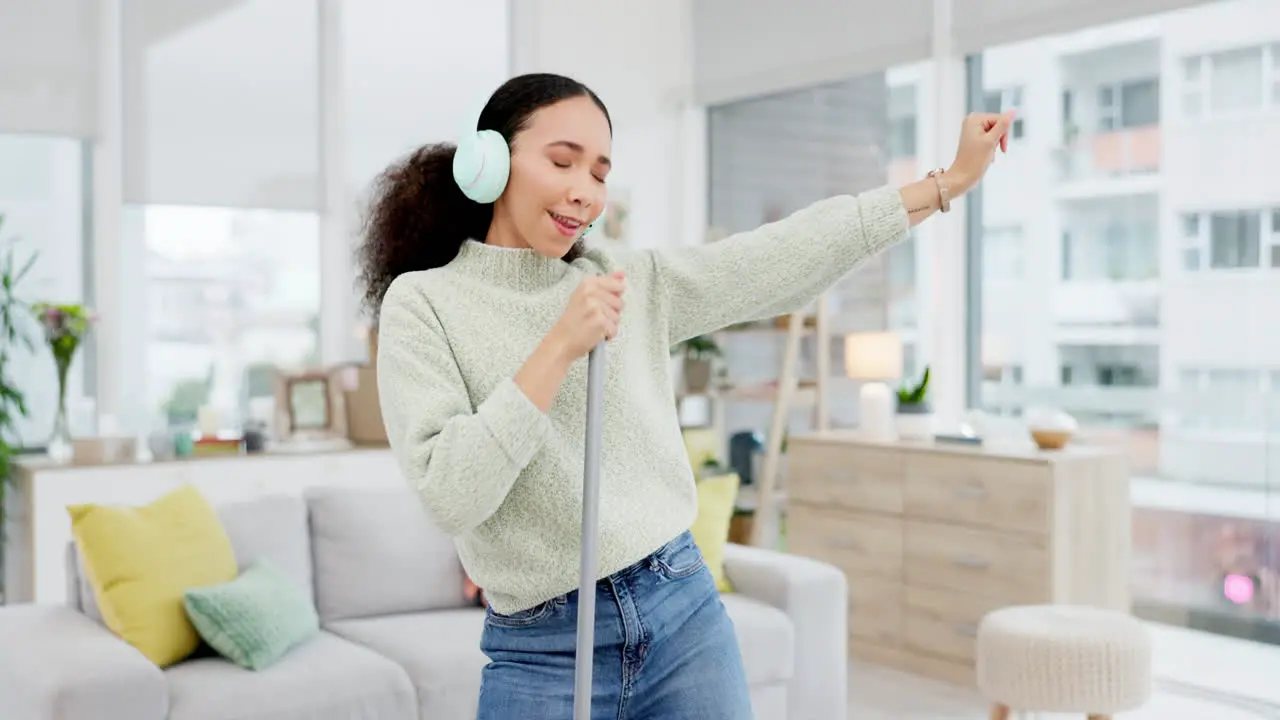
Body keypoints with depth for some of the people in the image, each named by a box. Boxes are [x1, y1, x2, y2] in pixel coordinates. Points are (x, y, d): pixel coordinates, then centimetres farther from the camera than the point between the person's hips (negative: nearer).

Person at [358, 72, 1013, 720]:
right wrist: (559, 348, -18)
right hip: (544, 653, -3)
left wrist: (954, 178, 5)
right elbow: (449, 494, -15)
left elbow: (793, 254, 5)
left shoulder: (637, 281, 7)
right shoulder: (422, 302, -4)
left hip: (685, 618, 4)